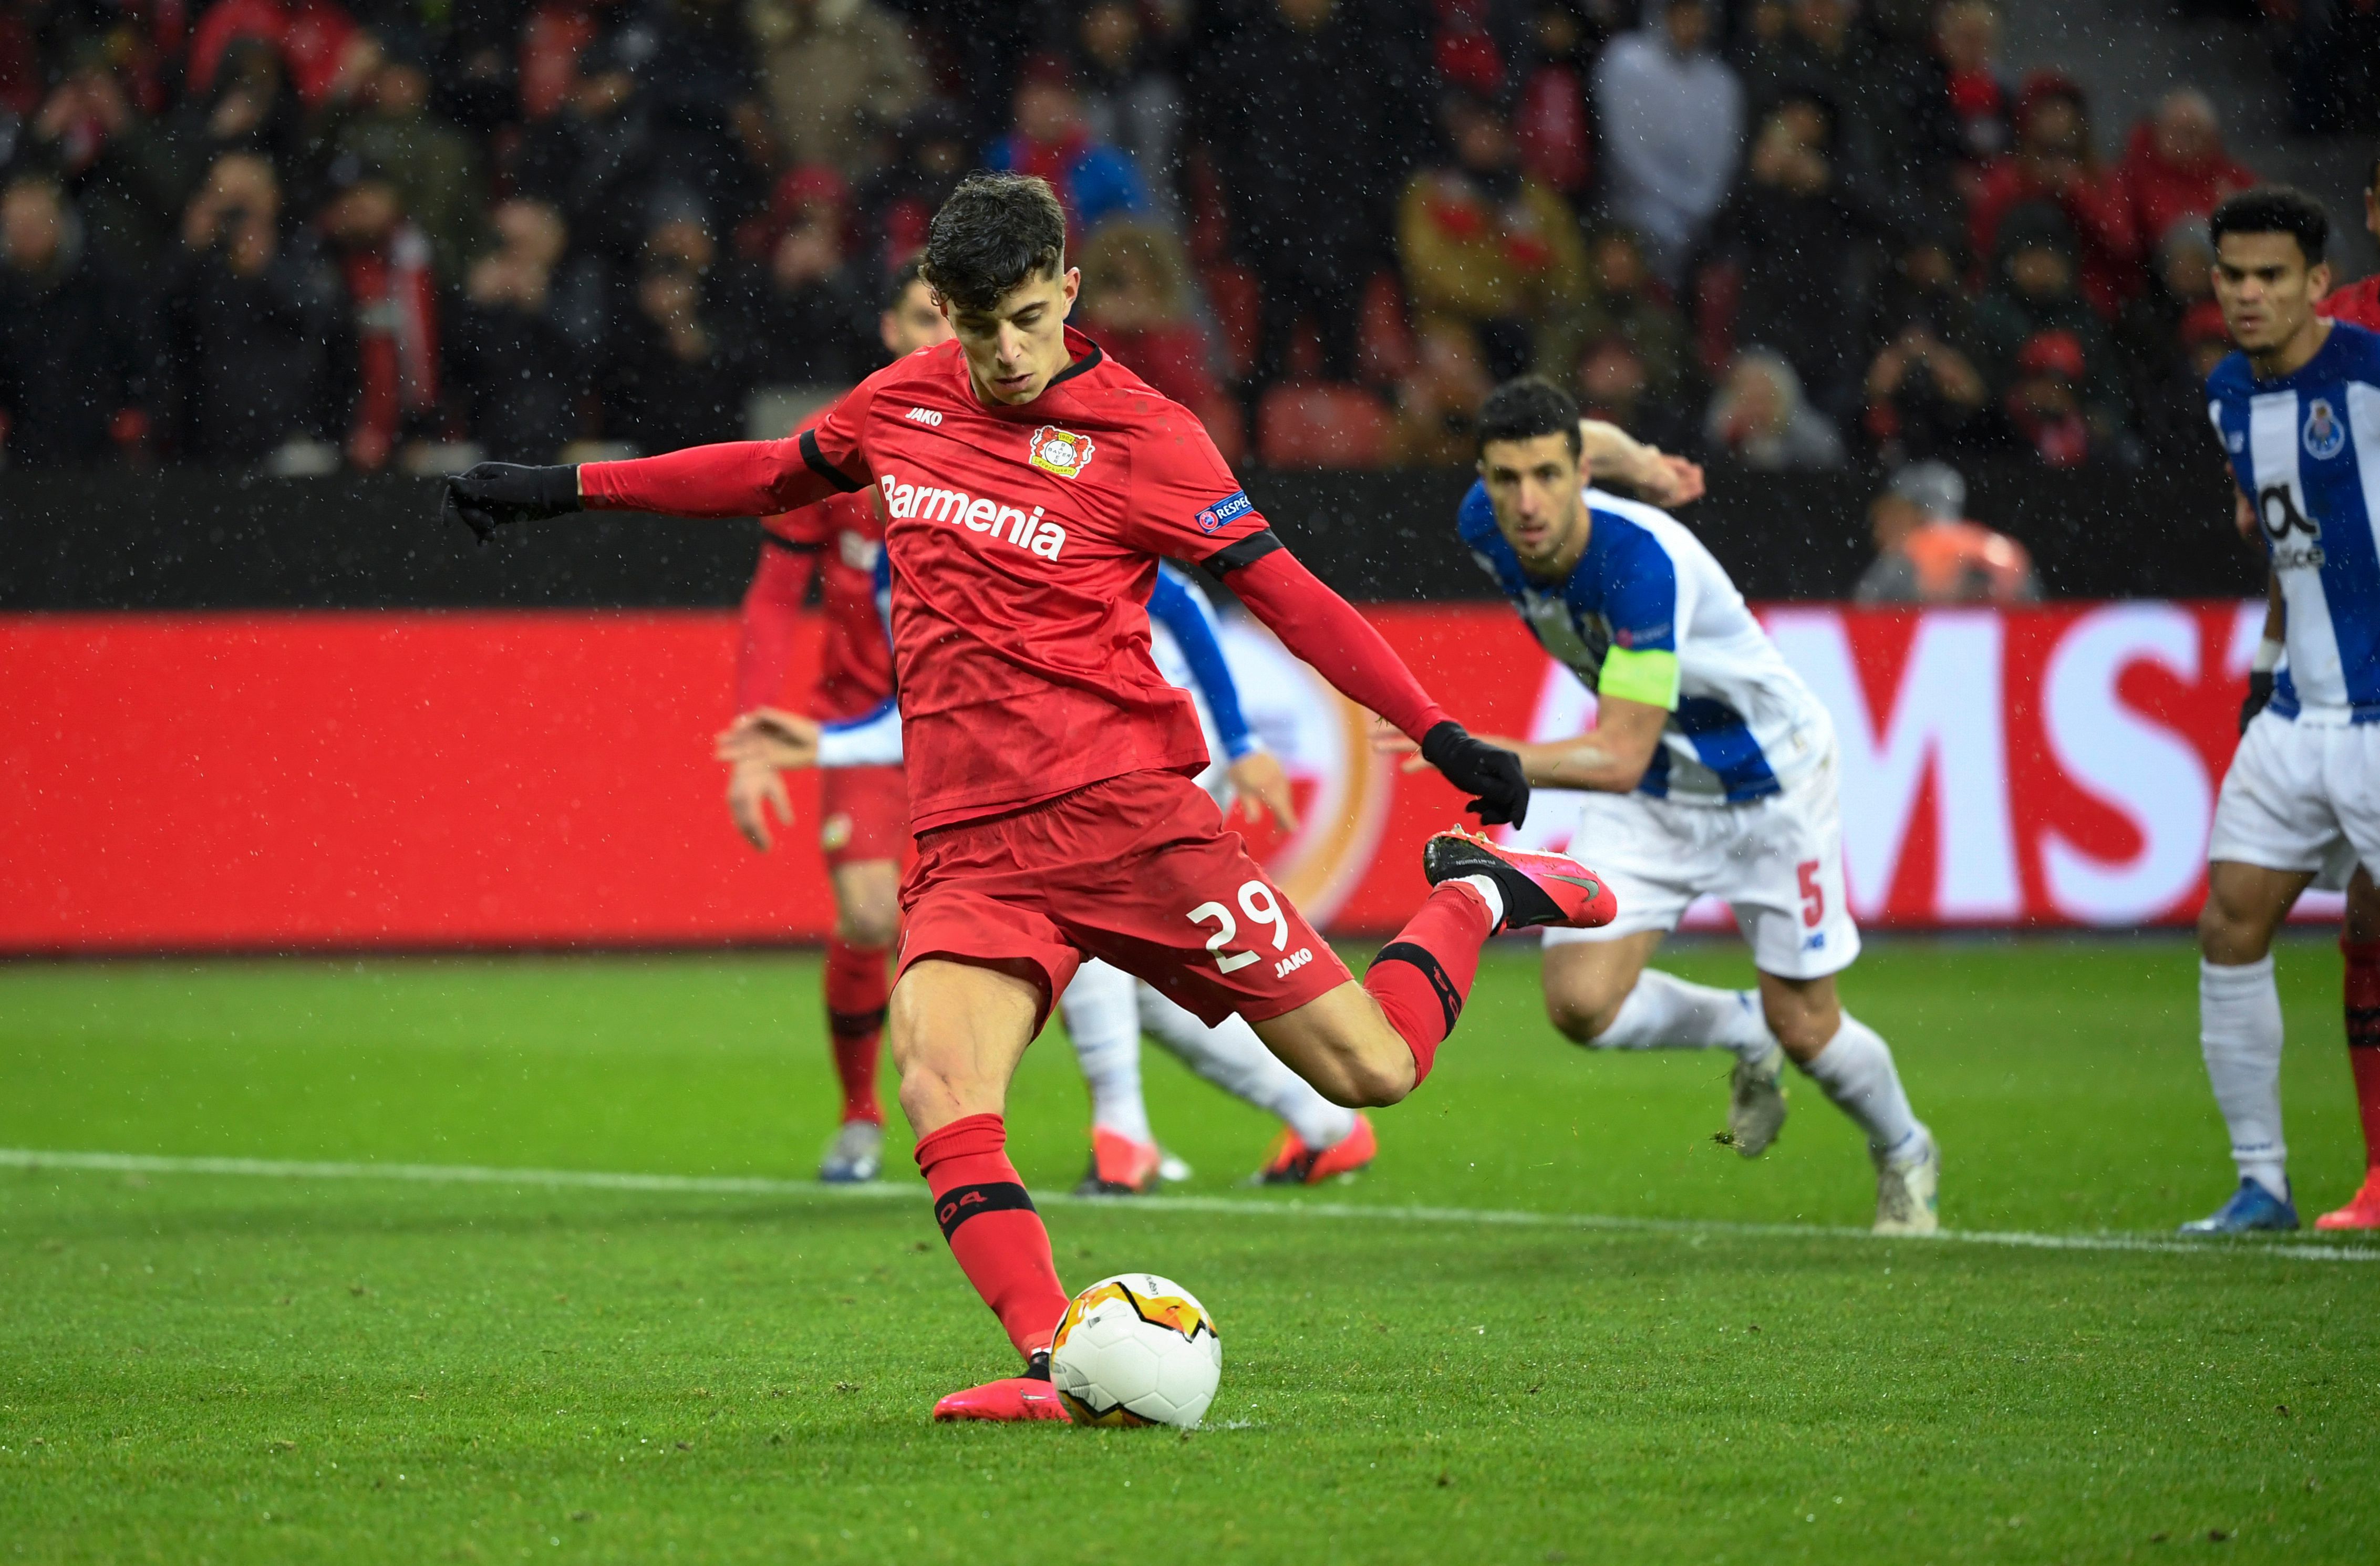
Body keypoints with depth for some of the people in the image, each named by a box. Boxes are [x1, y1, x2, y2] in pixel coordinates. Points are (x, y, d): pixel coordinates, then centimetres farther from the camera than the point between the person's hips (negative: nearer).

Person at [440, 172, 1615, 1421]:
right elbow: (777, 473, 29)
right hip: (969, 844, 3)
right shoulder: (904, 403, 11)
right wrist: (566, 489, 30)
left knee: (1369, 1069, -4)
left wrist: (1441, 734, -9)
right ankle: (1056, 1366, -29)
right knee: (935, 1084, -26)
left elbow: (1285, 594, -2)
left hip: (1126, 811, -3)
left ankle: (1474, 896, 26)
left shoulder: (1138, 435, -4)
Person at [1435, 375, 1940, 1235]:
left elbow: (1621, 759, -43)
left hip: (1767, 781, -5)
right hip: (1651, 794, 5)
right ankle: (1743, 1034, 20)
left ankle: (1906, 1158, 37)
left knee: (1805, 1029, 4)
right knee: (1582, 1003, -13)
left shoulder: (1643, 563, -39)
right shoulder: (1484, 525, -20)